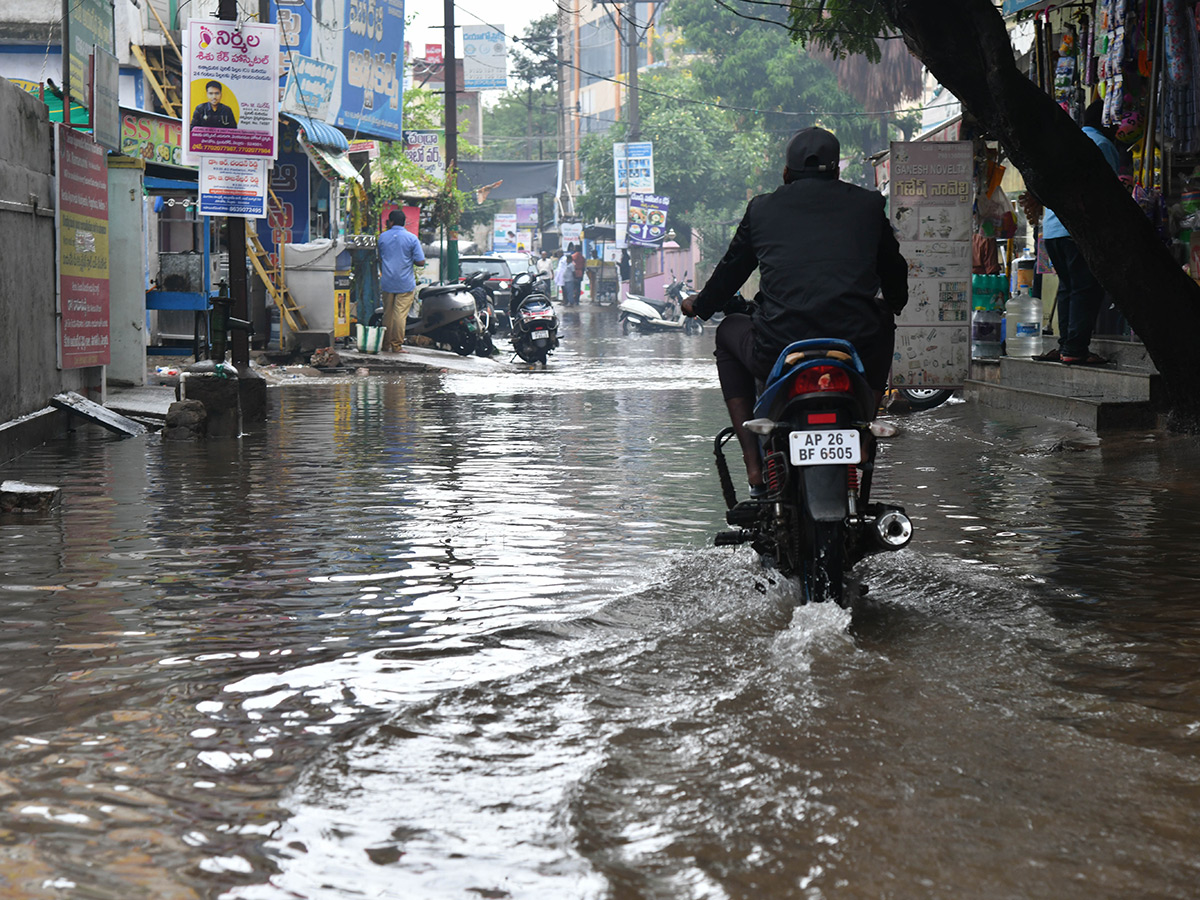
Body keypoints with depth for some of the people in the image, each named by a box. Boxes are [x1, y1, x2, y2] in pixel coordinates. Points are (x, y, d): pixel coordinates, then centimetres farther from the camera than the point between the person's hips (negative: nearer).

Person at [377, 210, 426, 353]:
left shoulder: (382, 237, 4)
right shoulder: (411, 238, -6)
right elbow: (421, 261, -7)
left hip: (387, 282, 3)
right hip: (405, 283, -3)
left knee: (387, 313, 12)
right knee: (400, 314, -2)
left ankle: (386, 344, 18)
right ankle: (397, 345, -3)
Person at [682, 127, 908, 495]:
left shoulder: (762, 207, 11)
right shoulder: (867, 205, 13)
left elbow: (731, 269, 23)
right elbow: (894, 270, 26)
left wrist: (700, 305, 45)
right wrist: (893, 306, 51)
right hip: (858, 354, 1)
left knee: (729, 331, 32)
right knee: (883, 323, 36)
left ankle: (755, 467, 20)